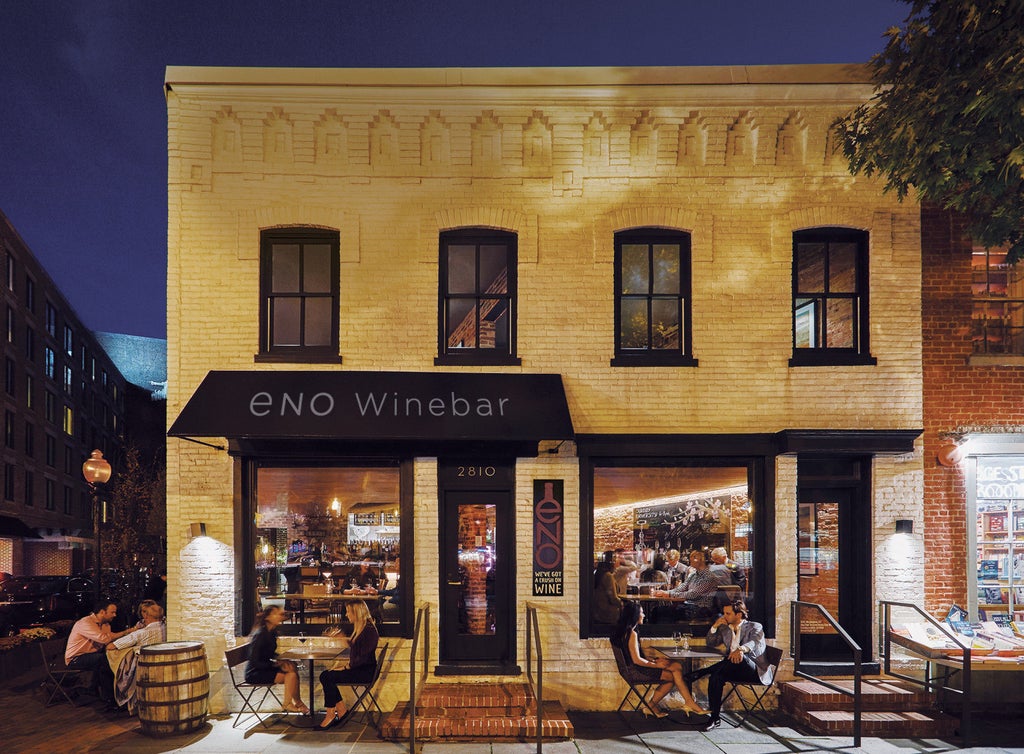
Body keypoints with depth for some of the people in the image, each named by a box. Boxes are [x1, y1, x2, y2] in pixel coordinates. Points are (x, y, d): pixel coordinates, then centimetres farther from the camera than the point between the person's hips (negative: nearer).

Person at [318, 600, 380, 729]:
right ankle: (341, 710, -3)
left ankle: (330, 714, -6)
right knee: (325, 675, -7)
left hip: (365, 672, -10)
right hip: (357, 668, 10)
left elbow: (363, 657, -20)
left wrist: (347, 666, -15)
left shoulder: (369, 630, -17)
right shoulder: (359, 628, 14)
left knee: (328, 678, -19)